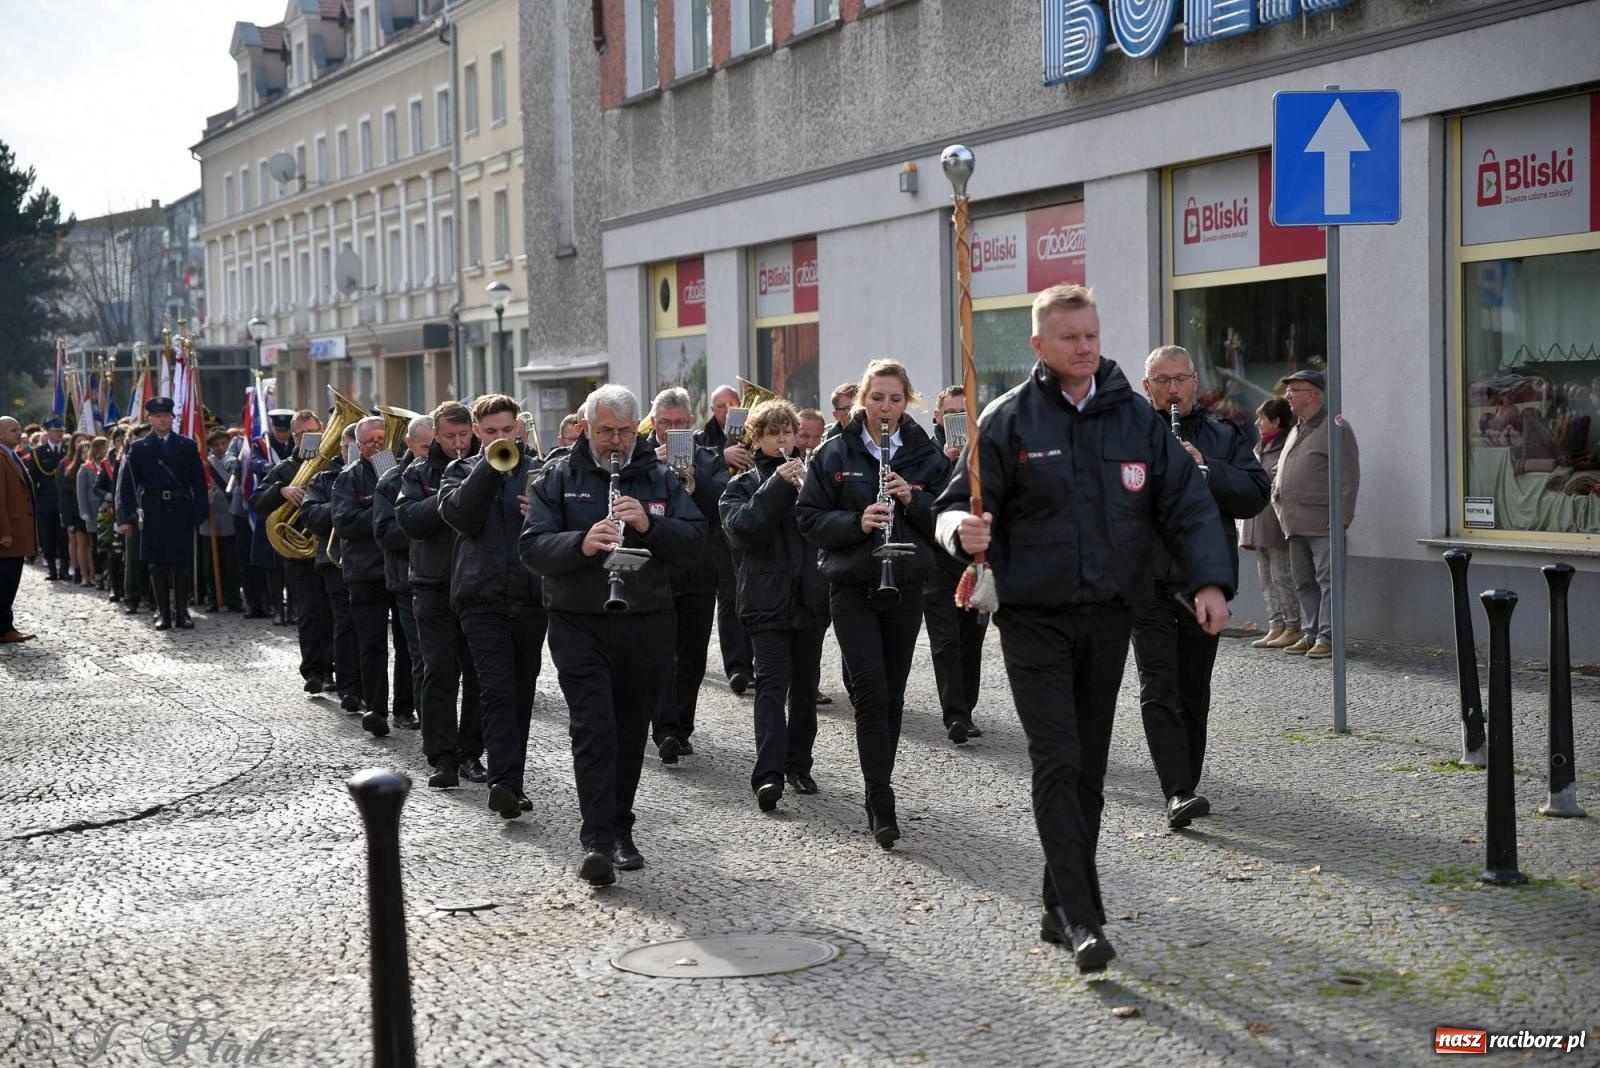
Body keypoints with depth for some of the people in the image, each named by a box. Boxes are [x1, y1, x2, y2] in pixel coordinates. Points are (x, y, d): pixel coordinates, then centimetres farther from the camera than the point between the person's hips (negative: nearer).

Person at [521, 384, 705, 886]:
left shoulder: (659, 478, 8)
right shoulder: (559, 476, 2)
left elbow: (694, 540, -1)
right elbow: (532, 548, -8)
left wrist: (649, 524, -19)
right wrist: (581, 543, -26)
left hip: (644, 625, 3)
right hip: (579, 624, -3)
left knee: (631, 732, 11)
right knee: (593, 729, -13)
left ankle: (620, 830, 25)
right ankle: (597, 841, -15)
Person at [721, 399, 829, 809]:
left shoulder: (809, 475, 12)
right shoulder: (743, 485, 5)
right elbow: (741, 528, -13)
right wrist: (778, 485, -19)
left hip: (811, 598, 3)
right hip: (768, 601, -3)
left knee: (805, 686, 9)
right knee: (771, 685, -11)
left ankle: (799, 764, 20)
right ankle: (768, 774, -18)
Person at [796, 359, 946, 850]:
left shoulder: (925, 454, 5)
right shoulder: (835, 454, 0)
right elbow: (809, 518, -2)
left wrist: (913, 500, -15)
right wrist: (856, 521, -19)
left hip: (905, 587, 3)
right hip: (852, 588, -2)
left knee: (892, 696, 9)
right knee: (871, 693, -11)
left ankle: (878, 791, 23)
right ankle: (881, 804, -10)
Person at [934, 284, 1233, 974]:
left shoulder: (1138, 419, 6)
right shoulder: (1008, 420, -3)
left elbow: (1187, 504, 5)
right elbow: (955, 506, -2)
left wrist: (1210, 580, -9)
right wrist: (964, 531, -26)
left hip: (1109, 617, 4)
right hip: (1035, 618, -4)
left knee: (1088, 770, 10)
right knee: (1057, 763, -12)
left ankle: (1061, 911, 22)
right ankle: (1082, 918, -11)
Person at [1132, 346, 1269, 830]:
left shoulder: (1225, 436, 11)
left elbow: (1257, 495, 0)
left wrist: (1206, 469, -13)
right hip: (1148, 581, -2)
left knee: (1194, 693, 11)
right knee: (1159, 690, -12)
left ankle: (1185, 785, 24)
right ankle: (1178, 793, -16)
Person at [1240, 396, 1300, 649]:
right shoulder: (1260, 448, 17)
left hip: (1277, 521, -9)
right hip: (1258, 523, 9)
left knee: (1282, 576, -6)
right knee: (1267, 578, 9)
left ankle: (1293, 627, -1)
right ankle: (1276, 626, 13)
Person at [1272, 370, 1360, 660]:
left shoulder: (1335, 428, -5)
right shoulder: (1296, 431, 21)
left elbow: (1348, 477, -11)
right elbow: (1282, 474, 29)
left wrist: (1340, 518, -16)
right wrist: (1278, 497, 14)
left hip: (1323, 524, -9)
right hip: (1296, 524, 9)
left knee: (1327, 579, -9)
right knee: (1304, 582, 11)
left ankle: (1328, 638, -10)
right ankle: (1310, 634, 17)